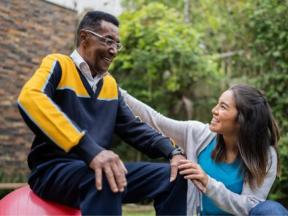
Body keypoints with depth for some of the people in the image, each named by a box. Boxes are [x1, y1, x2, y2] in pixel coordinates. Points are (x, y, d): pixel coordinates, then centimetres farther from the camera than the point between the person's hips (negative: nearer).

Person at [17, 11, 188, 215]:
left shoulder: (111, 84, 17)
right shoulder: (58, 64, -5)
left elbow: (134, 127, 17)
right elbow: (30, 98, -26)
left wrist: (172, 151, -5)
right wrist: (90, 150, -37)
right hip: (54, 170, -7)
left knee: (173, 175, -5)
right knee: (105, 180, -38)